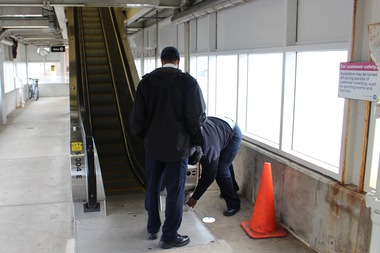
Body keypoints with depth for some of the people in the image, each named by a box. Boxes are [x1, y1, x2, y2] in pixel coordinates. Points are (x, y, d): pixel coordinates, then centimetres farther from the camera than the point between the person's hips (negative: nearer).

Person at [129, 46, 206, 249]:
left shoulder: (146, 82, -2)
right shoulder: (188, 82, -13)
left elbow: (136, 116, -3)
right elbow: (198, 116, -16)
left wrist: (143, 134, 14)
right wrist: (193, 135, 4)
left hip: (152, 145, 4)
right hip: (177, 146, -4)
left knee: (152, 187, 19)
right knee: (175, 192, 7)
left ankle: (152, 228, 34)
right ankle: (169, 236, 18)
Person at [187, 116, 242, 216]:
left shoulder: (210, 153, -38)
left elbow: (208, 178, -23)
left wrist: (195, 198, -12)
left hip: (233, 134, -7)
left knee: (221, 170, -14)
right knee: (225, 164, 24)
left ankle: (233, 204, 1)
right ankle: (233, 188, 49)